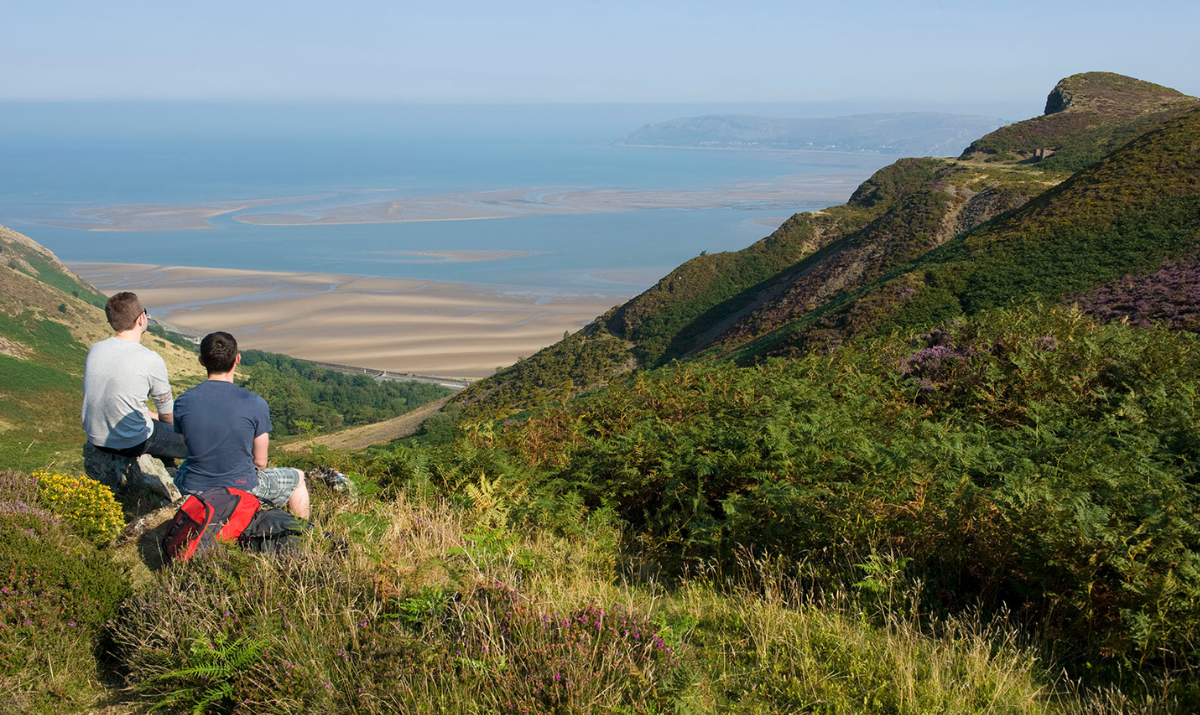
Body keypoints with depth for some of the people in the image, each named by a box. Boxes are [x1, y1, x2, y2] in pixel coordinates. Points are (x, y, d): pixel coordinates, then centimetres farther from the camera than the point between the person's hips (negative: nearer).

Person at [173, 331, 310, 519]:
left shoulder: (182, 402, -11)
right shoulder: (256, 405, -19)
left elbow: (189, 447, 5)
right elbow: (260, 461, -9)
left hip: (194, 489, 3)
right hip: (242, 489, -3)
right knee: (298, 478, 25)